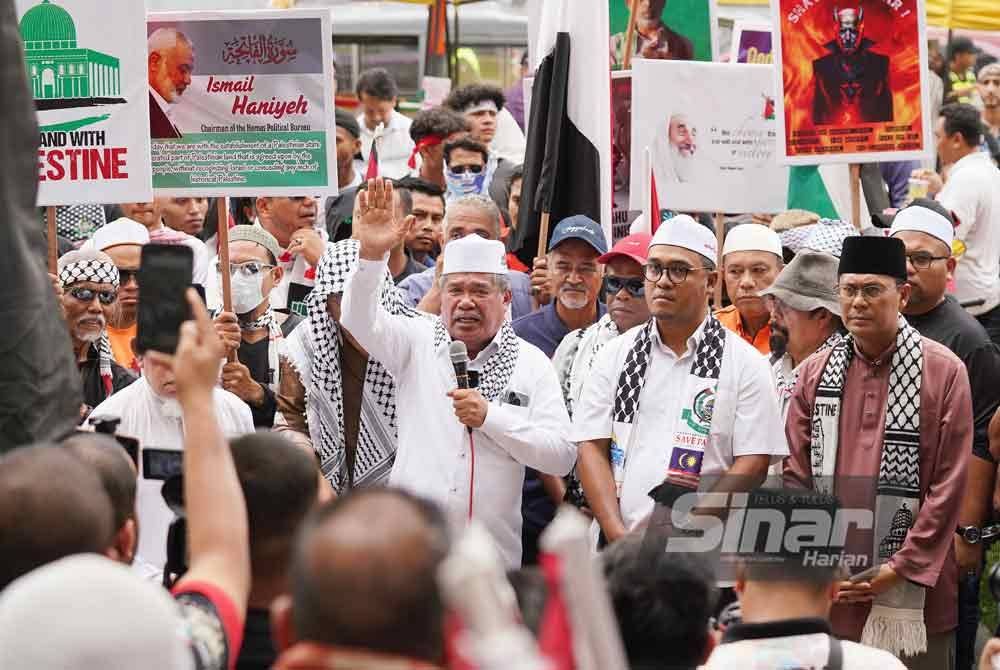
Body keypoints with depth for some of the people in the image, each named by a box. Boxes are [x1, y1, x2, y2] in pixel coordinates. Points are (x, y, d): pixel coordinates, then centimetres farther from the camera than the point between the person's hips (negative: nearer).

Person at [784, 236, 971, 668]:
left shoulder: (944, 372, -2)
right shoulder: (814, 373, 7)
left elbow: (949, 485, -4)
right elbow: (796, 478, 8)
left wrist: (905, 567, -10)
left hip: (912, 586, -3)